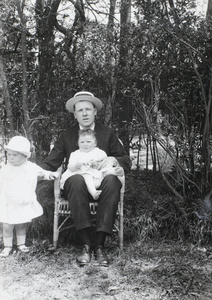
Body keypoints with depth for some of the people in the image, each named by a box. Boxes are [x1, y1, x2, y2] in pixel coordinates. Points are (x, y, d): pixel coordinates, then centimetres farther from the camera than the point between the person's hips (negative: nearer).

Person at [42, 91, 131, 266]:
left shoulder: (108, 134, 15)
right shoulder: (66, 136, 16)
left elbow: (127, 162, 10)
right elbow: (50, 163, 8)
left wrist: (113, 160, -13)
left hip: (101, 182, 0)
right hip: (77, 184, 0)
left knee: (111, 179, -36)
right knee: (77, 179, -37)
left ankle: (99, 245, -31)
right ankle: (86, 245, -31)